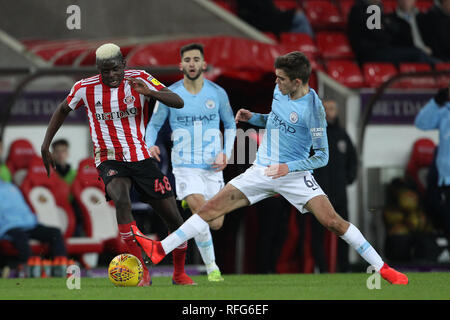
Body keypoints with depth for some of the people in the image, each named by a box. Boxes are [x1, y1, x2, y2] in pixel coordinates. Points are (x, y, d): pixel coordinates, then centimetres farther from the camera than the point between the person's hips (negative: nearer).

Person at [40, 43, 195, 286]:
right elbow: (63, 109, 14)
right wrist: (45, 145, 11)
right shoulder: (85, 88, -6)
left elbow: (178, 102, -15)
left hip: (141, 158, 2)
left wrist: (149, 93, -33)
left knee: (174, 218, 1)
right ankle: (142, 272, -31)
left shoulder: (139, 80, -8)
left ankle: (179, 274, 27)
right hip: (110, 161, -2)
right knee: (121, 198, -35)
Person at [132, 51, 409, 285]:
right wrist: (253, 117, 5)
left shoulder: (313, 108, -19)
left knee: (332, 221, -19)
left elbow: (322, 157, -15)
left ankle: (382, 268, -8)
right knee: (213, 207, -4)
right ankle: (160, 250, -4)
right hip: (262, 170, 6)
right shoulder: (280, 91, 1)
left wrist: (289, 167, -24)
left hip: (295, 174, -6)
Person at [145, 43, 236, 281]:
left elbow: (230, 125, 13)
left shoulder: (217, 93, 1)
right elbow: (154, 125, 8)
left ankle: (191, 203, 37)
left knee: (216, 224, 2)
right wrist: (150, 145, -13)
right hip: (185, 166, -2)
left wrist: (226, 154, -1)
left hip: (212, 167, 2)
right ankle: (211, 268, -6)